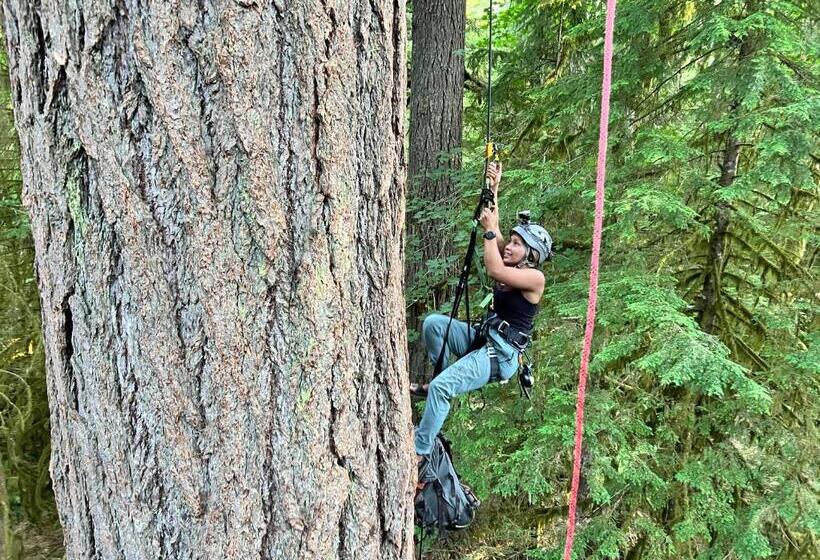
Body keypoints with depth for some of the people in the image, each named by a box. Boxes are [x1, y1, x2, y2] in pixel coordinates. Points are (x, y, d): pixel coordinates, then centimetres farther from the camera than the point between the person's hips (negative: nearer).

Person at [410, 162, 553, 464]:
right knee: (433, 323, -4)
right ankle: (444, 381, 8)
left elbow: (495, 270, -29)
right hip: (482, 339, 9)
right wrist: (493, 189, 4)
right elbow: (491, 223, 11)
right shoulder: (511, 265, 10)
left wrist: (490, 230, -20)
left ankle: (420, 451, -10)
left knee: (440, 387, -23)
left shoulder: (535, 277, -13)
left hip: (501, 355, -9)